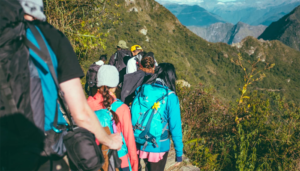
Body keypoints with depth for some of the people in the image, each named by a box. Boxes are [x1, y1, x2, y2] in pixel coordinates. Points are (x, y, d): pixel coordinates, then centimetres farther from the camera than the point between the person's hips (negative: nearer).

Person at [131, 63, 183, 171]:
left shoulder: (142, 91, -5)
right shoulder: (170, 97, -15)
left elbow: (133, 115, 0)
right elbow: (175, 127, -14)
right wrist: (179, 153, -3)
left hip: (139, 145, 4)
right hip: (158, 147, -4)